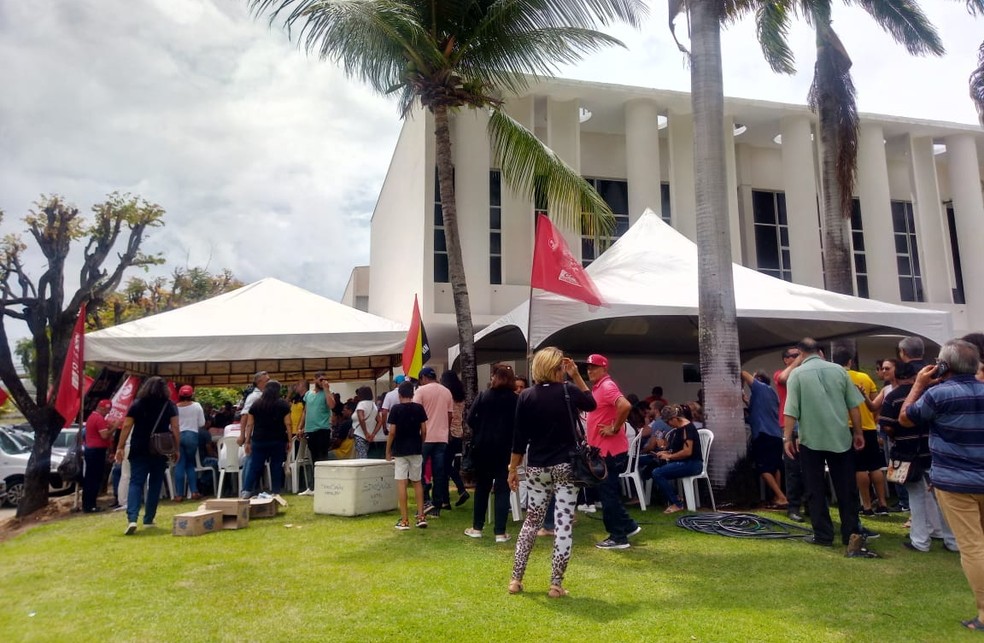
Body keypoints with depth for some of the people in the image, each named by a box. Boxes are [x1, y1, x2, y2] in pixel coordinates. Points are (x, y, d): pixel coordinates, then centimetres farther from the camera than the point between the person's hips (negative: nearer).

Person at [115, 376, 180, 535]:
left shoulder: (137, 404, 4)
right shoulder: (170, 406, 3)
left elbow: (126, 427, -1)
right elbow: (175, 428, -2)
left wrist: (120, 448, 3)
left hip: (139, 450, 0)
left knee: (136, 483, -2)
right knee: (155, 484, 10)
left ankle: (132, 518, -18)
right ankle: (148, 520, 14)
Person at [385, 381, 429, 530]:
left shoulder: (395, 409, -6)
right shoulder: (419, 408, 1)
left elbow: (392, 432, -8)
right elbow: (424, 431, 1)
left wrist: (388, 452, 1)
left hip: (400, 451, -3)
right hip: (416, 450, 3)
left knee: (401, 483, 0)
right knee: (417, 482, 13)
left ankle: (404, 520, 0)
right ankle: (421, 517, 10)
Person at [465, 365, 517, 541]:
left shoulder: (483, 395, -1)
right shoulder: (515, 399, -3)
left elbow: (470, 418, -6)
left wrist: (481, 432, 7)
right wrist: (511, 439, 5)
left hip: (483, 447, 1)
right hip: (504, 448, -1)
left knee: (482, 487, 14)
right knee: (502, 489, 4)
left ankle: (477, 528, 20)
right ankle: (500, 532, 3)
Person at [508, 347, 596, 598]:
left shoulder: (526, 396, -4)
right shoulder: (568, 391, -5)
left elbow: (519, 437, -2)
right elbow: (591, 403, 16)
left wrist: (512, 468, 6)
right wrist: (576, 376, 11)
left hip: (537, 468, 2)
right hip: (565, 467, -2)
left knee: (531, 521, 15)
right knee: (564, 523, 3)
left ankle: (516, 579, 19)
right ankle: (556, 584, 6)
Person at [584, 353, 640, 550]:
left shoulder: (607, 386, -17)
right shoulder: (597, 388, 14)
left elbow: (625, 406, -32)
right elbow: (588, 401, 33)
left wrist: (615, 429, -24)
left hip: (609, 451, -10)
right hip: (602, 450, 10)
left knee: (608, 493, -3)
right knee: (608, 492, 17)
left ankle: (618, 537, 6)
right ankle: (628, 526, 27)